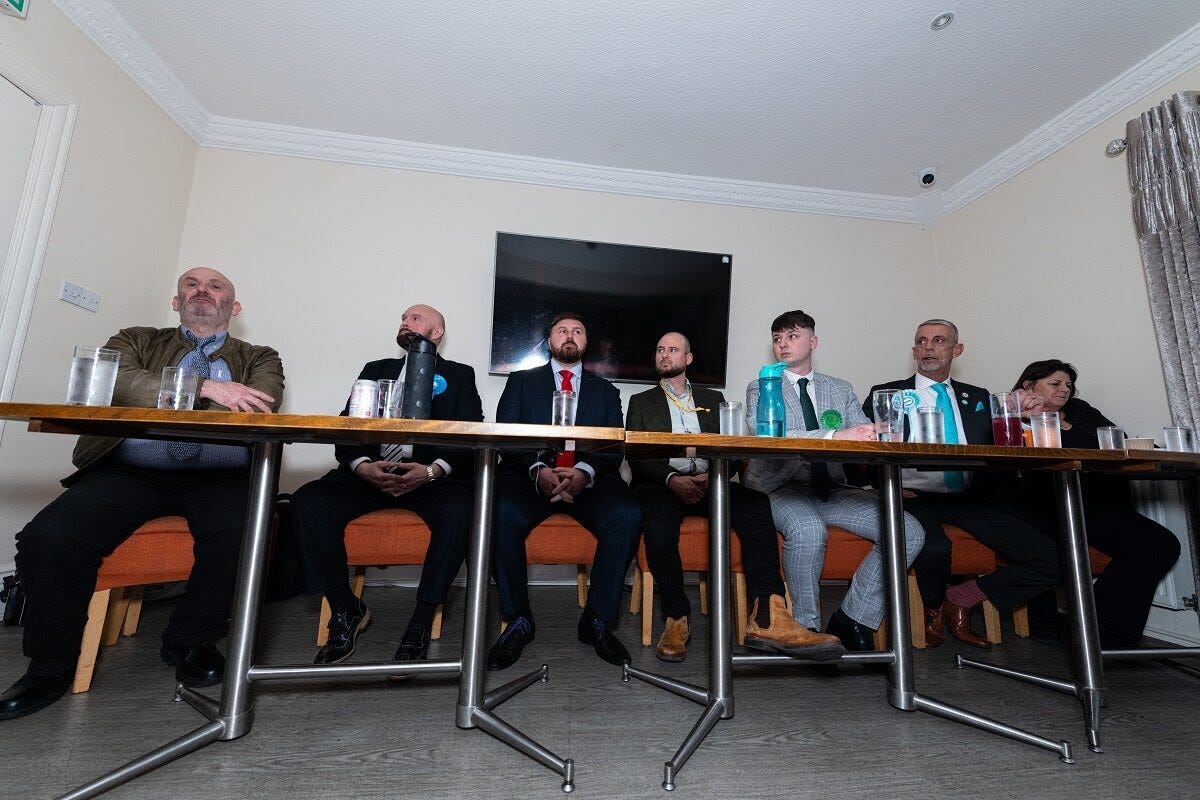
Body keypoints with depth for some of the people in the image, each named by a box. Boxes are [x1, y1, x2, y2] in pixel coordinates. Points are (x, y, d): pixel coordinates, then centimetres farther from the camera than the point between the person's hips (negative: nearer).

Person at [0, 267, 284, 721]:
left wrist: (158, 397, -7)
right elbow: (118, 383, -3)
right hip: (130, 472, 2)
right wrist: (204, 386, -17)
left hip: (220, 476, -2)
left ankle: (187, 643, -3)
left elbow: (257, 407, -4)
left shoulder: (259, 359, 17)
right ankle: (52, 666, 4)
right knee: (48, 535, -22)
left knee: (242, 533, -30)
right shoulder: (136, 342, 20)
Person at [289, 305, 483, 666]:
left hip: (432, 476, -3)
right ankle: (345, 610, -4)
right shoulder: (376, 369, 22)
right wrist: (362, 465, -12)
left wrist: (432, 471, -18)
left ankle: (422, 621, -15)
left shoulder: (459, 375, 13)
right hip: (369, 473, 3)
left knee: (458, 511, -32)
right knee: (307, 502, -22)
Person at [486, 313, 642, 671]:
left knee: (627, 516, -28)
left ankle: (597, 619, -8)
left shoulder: (606, 391, 19)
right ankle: (518, 620, -8)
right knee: (501, 513, -31)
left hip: (590, 481, 1)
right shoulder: (521, 381, 16)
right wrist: (537, 470, -16)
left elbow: (614, 448, 7)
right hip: (531, 477, 0)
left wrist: (586, 473, -16)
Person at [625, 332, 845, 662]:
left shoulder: (712, 399, 24)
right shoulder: (641, 402, 18)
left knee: (755, 503, -29)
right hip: (662, 485, -2)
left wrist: (714, 476, -11)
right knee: (659, 523, -36)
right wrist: (671, 479, -14)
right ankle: (677, 619, -17)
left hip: (708, 483, 2)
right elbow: (635, 457, 4)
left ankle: (767, 619, -36)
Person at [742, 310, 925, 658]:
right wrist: (835, 436, -28)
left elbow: (863, 440, 7)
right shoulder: (761, 388, 3)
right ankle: (807, 626, -9)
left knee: (909, 532, -13)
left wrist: (874, 438, -20)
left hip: (832, 489, 5)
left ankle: (852, 619, 1)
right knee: (809, 530, -35)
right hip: (782, 488, -4)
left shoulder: (841, 389, 17)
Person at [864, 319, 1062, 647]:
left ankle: (960, 600, 9)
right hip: (915, 497, -4)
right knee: (934, 548, -33)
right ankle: (933, 610, 4)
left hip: (973, 498, 4)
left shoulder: (979, 398, 20)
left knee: (1052, 561, -13)